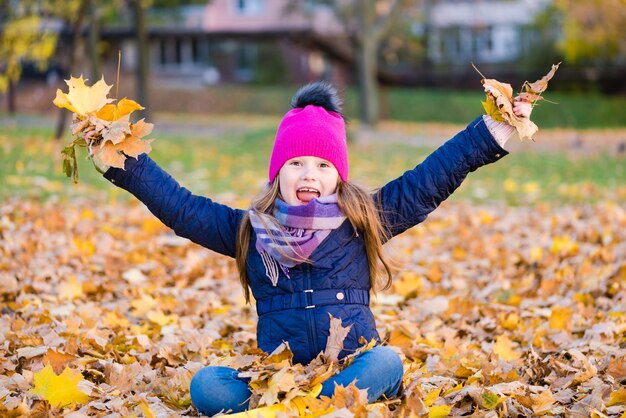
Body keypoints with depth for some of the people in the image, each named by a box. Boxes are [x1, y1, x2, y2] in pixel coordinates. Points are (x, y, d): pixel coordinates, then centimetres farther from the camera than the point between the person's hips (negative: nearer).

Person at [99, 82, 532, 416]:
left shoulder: (365, 219, 10)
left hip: (352, 371, 0)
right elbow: (180, 206, 10)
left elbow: (431, 181, 7)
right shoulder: (250, 230, 12)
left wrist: (491, 134, 2)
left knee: (387, 362, -35)